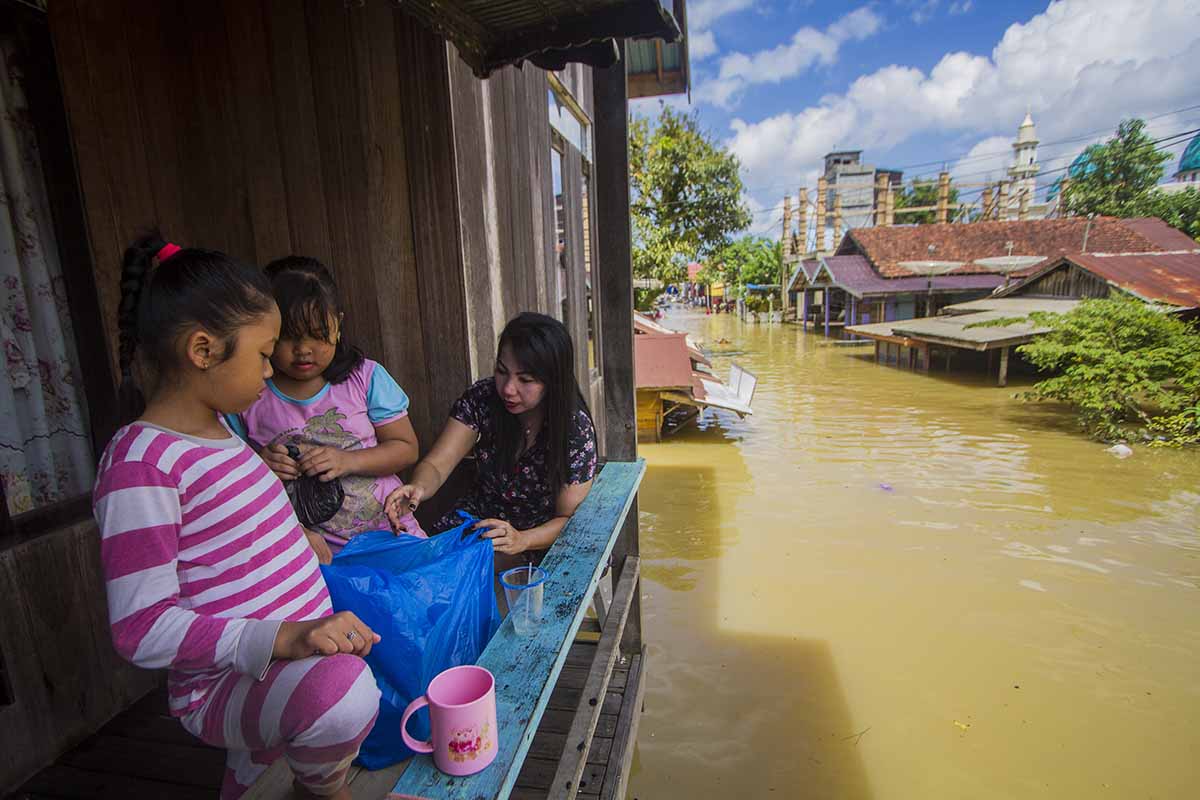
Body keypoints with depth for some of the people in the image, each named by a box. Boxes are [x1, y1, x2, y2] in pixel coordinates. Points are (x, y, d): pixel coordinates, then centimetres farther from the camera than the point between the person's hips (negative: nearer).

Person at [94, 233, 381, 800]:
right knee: (339, 691, -37)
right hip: (221, 684, -9)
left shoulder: (216, 427, 6)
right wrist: (280, 637, -34)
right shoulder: (139, 462, -21)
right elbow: (140, 628, -24)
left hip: (297, 656, 9)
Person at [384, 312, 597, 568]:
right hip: (477, 519, 4)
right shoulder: (482, 398, -12)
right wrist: (418, 488, -39)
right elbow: (436, 464, -15)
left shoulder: (576, 427, -19)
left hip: (540, 539, -3)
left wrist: (520, 540, -34)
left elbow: (569, 519, -15)